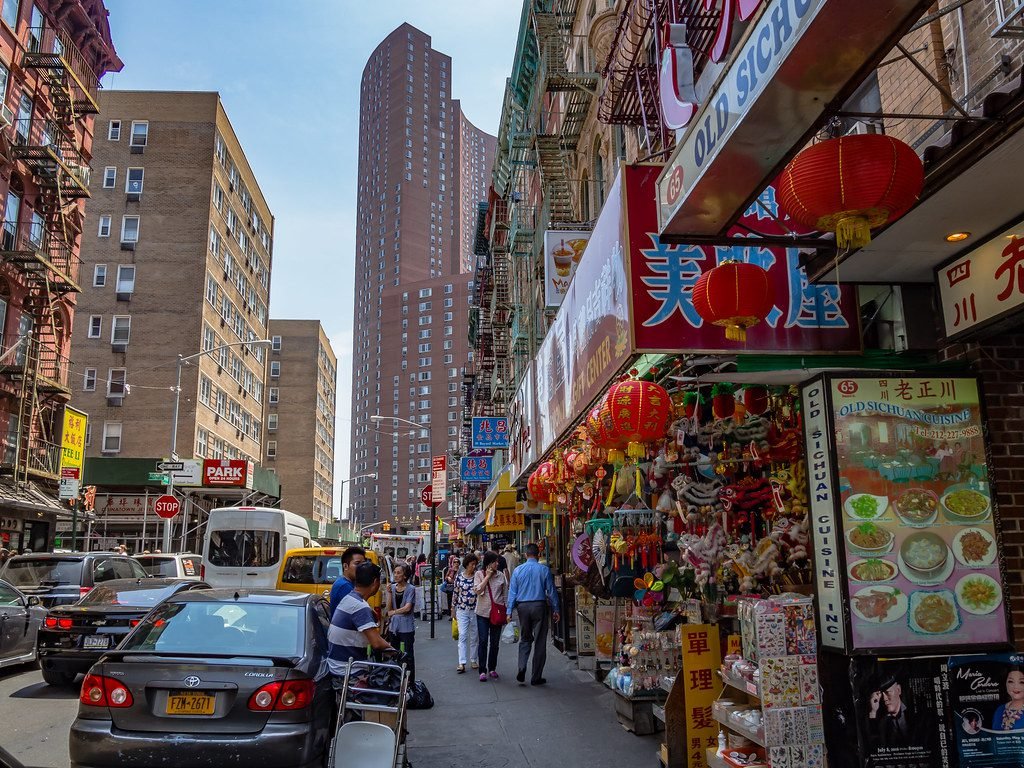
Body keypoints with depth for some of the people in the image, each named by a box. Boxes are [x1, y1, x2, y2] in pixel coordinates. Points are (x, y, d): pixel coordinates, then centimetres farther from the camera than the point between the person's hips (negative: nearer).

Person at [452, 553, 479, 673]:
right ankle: (462, 663, -9)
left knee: (474, 636, 10)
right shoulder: (459, 577, -1)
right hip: (462, 610, -1)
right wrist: (453, 610, 8)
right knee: (462, 636, -7)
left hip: (475, 610, 1)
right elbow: (455, 594, 6)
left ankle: (473, 660, 23)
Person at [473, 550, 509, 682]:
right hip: (483, 612, -2)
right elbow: (477, 590, -14)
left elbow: (505, 594, 9)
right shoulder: (479, 574, -2)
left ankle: (492, 668, 22)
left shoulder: (501, 575, 4)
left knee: (495, 642, 9)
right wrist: (487, 576, -15)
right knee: (483, 642, -5)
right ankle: (482, 671, 1)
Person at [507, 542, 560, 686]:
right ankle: (536, 677, 10)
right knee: (540, 641, 6)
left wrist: (509, 611, 7)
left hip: (522, 607, 2)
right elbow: (551, 591, -1)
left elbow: (512, 592, 2)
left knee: (525, 639, 16)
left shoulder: (518, 570, 1)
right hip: (539, 606, -2)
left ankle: (522, 668, -4)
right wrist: (555, 610, 7)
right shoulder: (544, 570, -5)